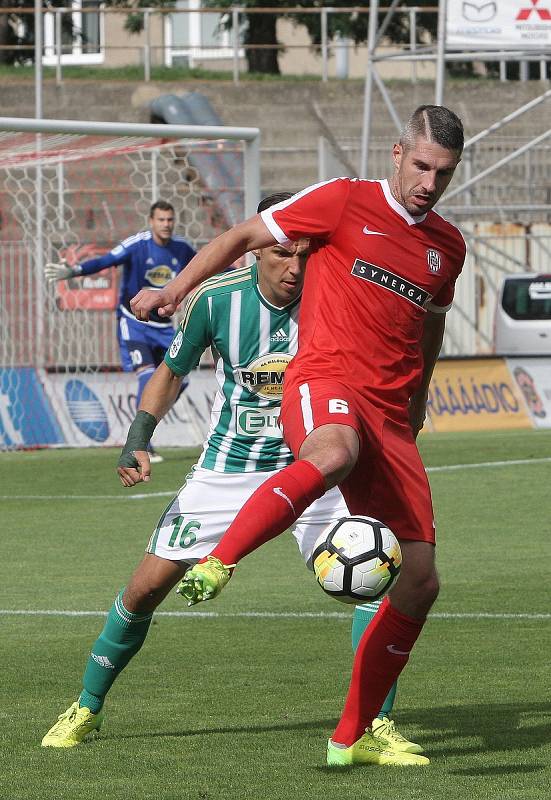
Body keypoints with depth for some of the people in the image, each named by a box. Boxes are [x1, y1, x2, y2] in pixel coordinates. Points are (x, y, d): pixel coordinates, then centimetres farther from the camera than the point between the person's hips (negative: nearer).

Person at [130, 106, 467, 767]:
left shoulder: (448, 246, 18)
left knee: (420, 581, -1)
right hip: (324, 382, -6)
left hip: (389, 415, 6)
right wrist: (177, 288, -4)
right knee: (335, 453, -45)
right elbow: (243, 236, 7)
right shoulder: (346, 202, 2)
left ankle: (352, 738, 10)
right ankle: (215, 565, -50)